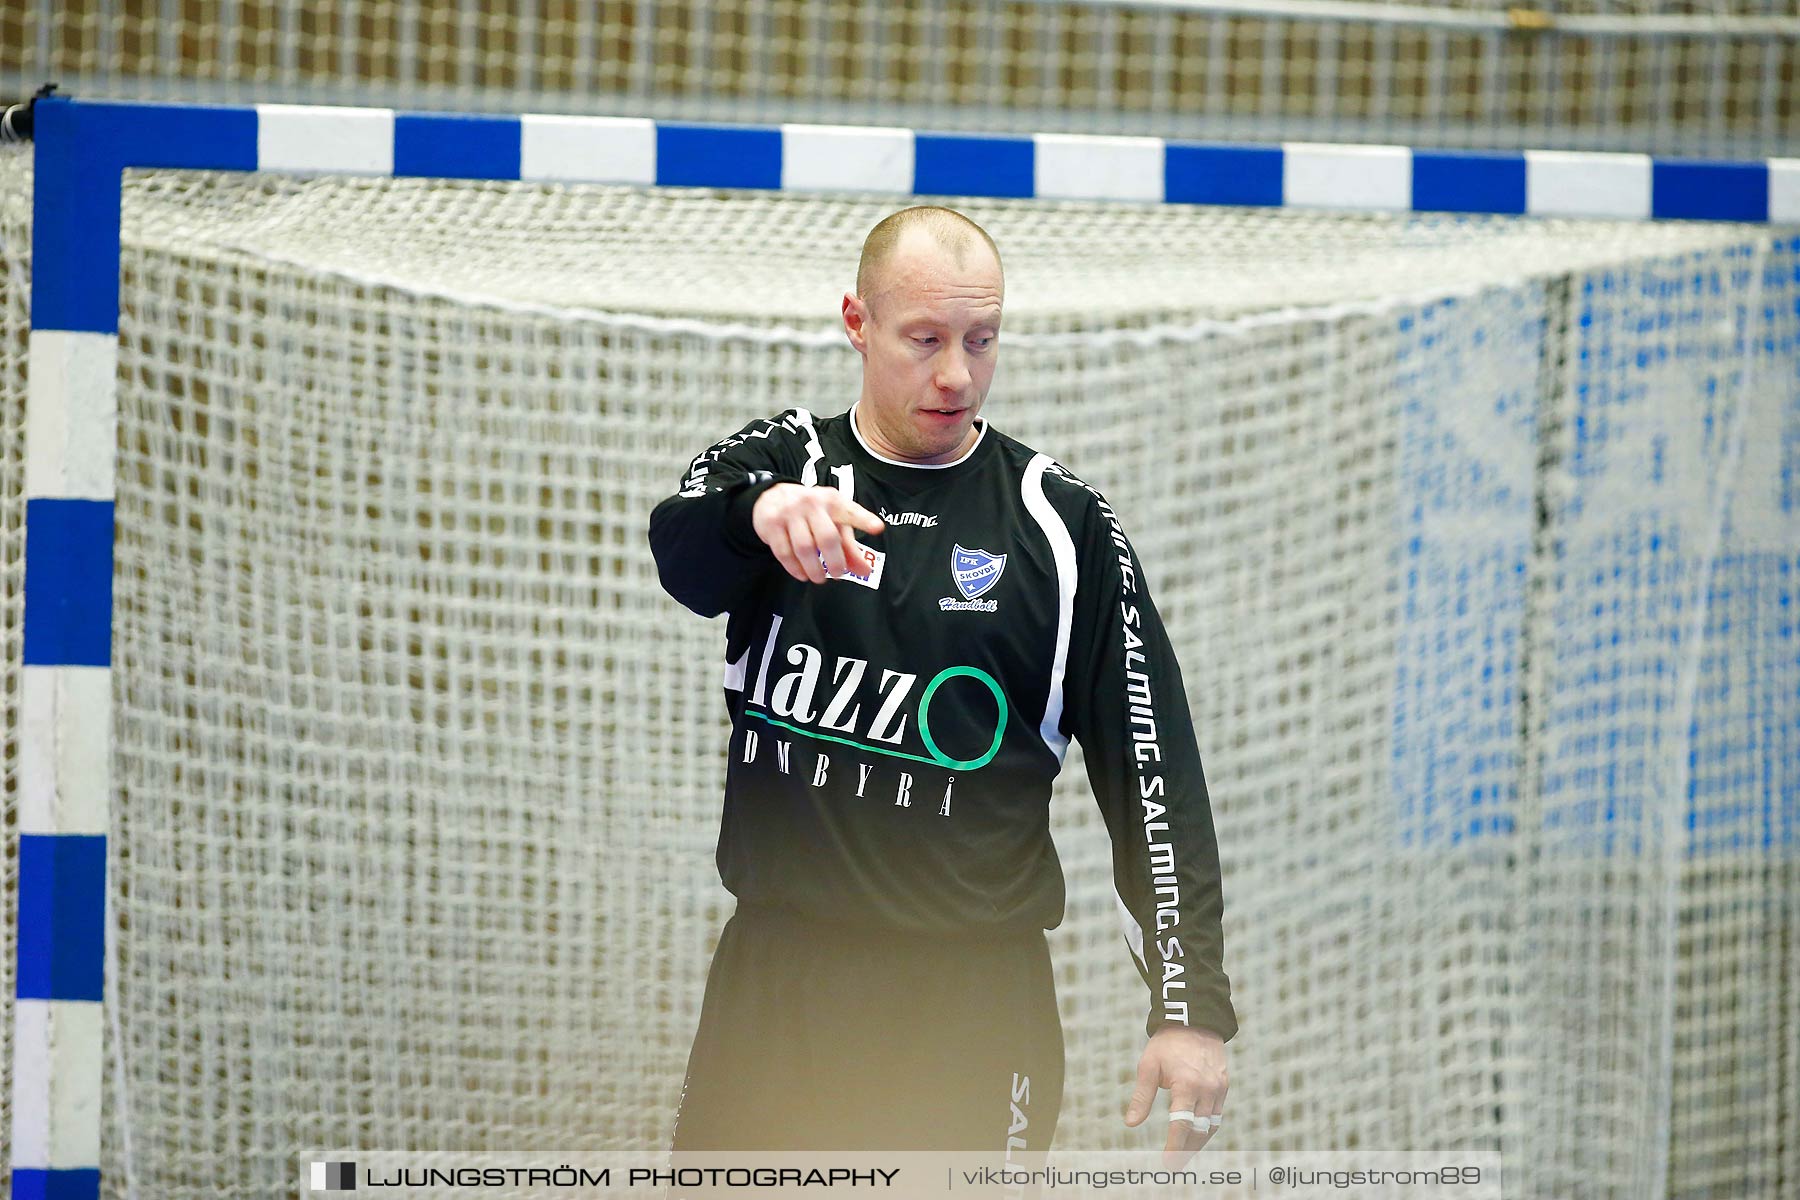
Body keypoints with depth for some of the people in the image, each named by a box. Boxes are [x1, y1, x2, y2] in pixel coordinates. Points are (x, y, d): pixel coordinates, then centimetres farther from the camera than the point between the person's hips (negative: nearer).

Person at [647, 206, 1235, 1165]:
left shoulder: (1063, 522, 3)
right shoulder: (776, 464, 5)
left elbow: (1150, 771, 2)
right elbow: (682, 551, -19)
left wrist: (1190, 1003, -6)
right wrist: (762, 510, -43)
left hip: (973, 1003, -1)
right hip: (773, 975, 1)